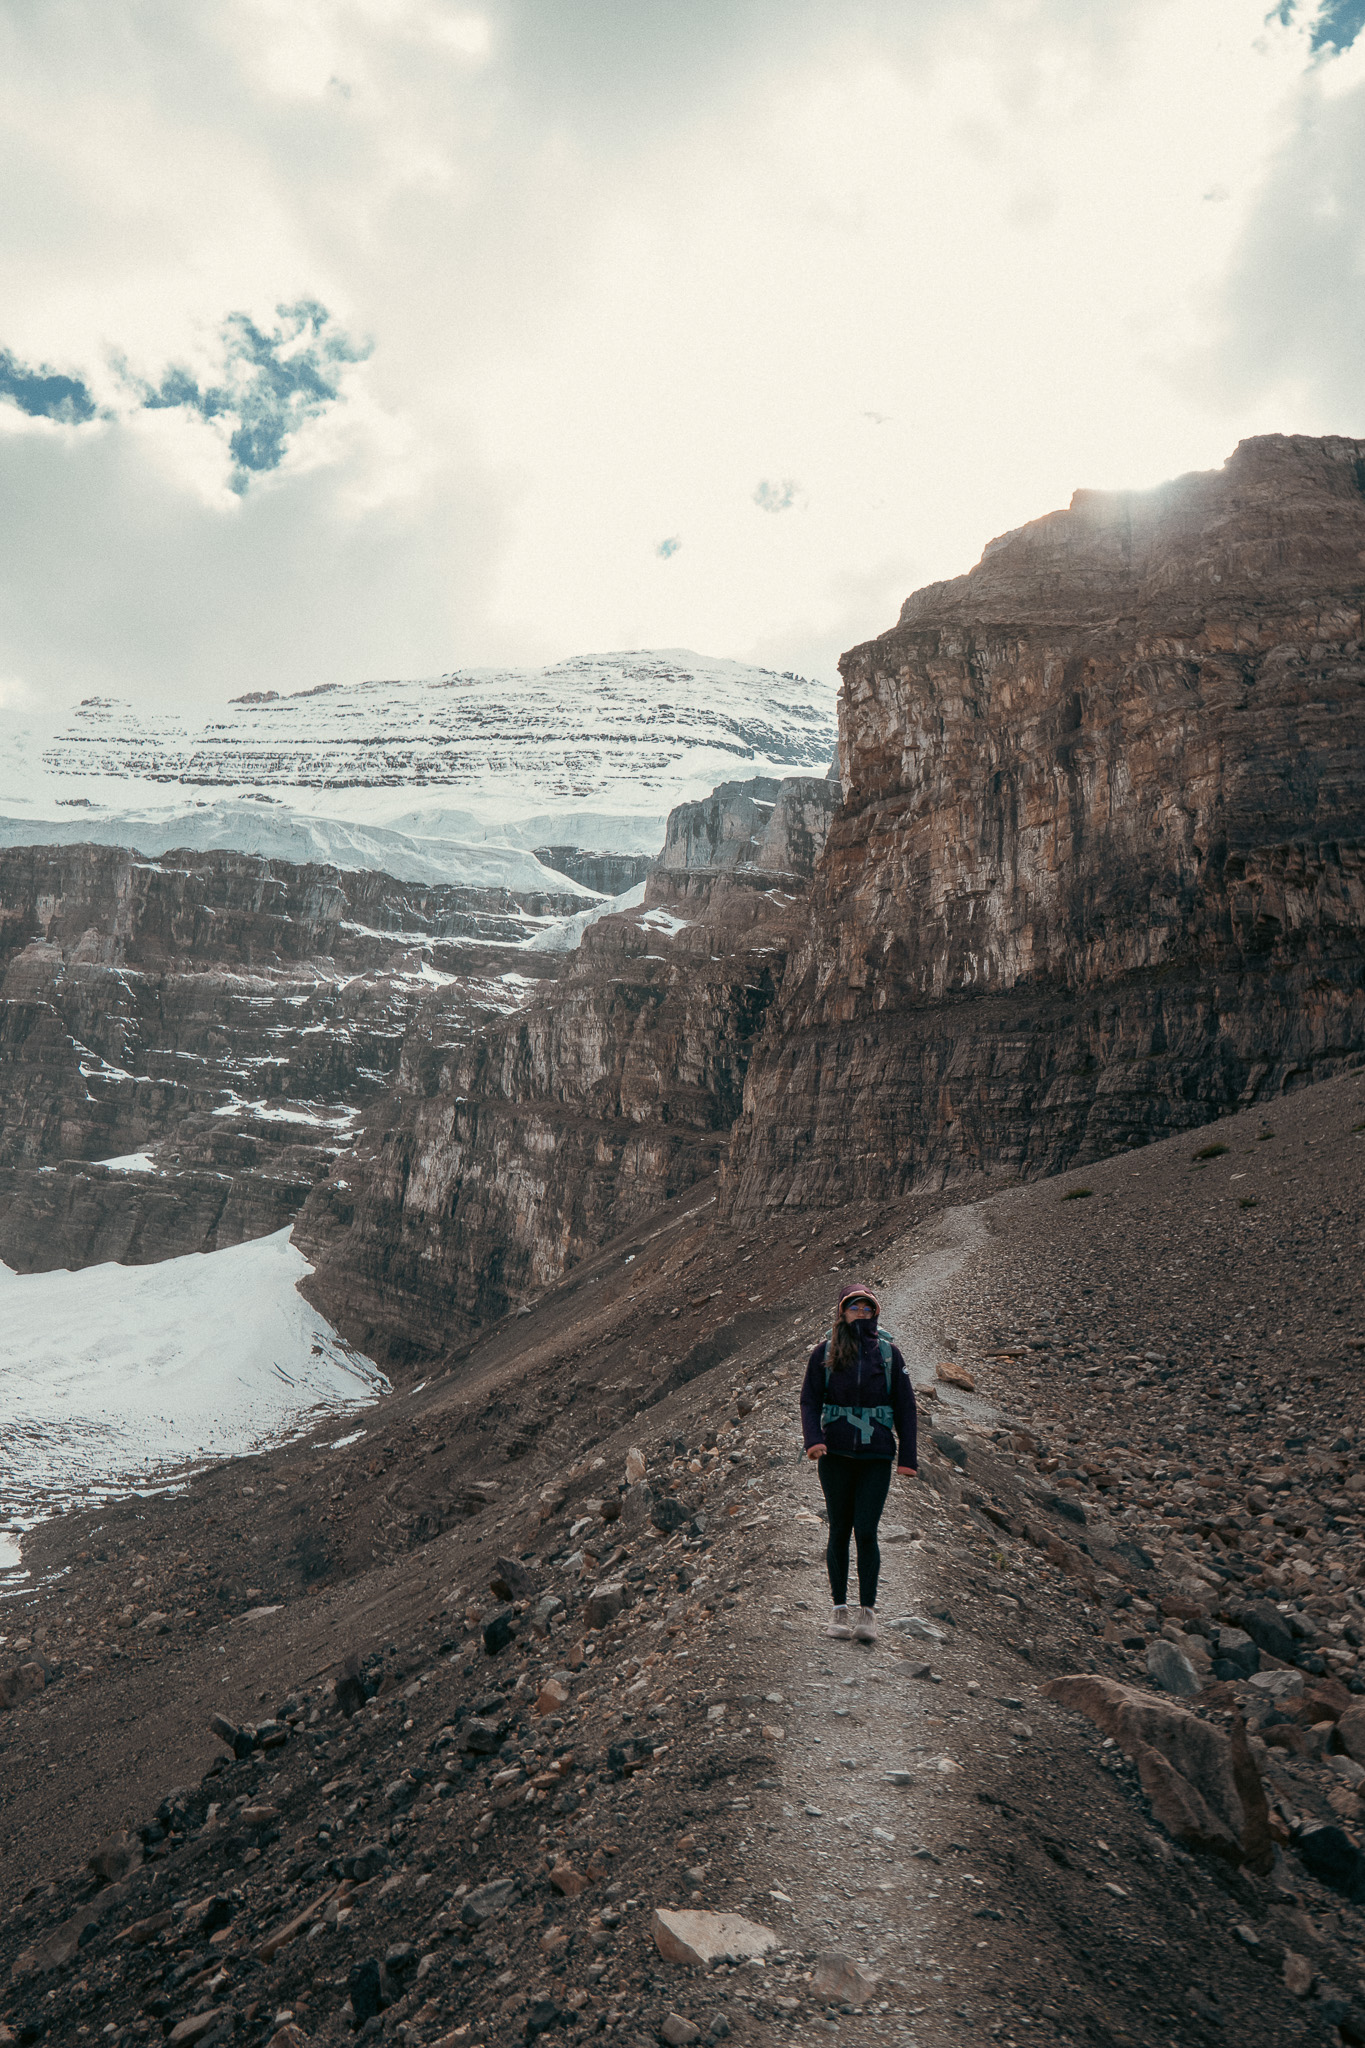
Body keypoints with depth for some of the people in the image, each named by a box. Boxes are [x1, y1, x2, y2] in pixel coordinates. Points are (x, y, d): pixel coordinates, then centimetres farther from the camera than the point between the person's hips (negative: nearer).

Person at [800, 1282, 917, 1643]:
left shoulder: (888, 1352, 4)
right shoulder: (825, 1351, 3)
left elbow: (905, 1406, 6)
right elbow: (809, 1399, 1)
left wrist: (907, 1457, 1)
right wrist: (812, 1439, -16)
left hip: (876, 1455, 0)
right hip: (835, 1454, 1)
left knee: (866, 1531, -7)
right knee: (839, 1531, 6)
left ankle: (867, 1612, 3)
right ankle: (840, 1609, 17)